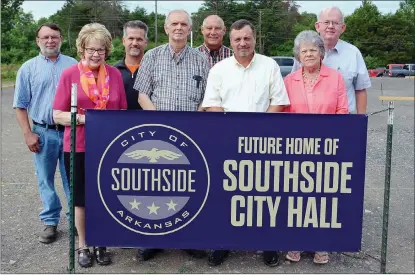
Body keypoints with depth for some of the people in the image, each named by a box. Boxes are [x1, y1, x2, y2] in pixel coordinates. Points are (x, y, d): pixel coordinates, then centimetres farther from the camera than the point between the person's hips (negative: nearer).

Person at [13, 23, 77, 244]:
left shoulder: (73, 65, 6)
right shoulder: (28, 68, 4)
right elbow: (20, 105, 4)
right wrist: (28, 134, -3)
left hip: (71, 131, 0)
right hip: (43, 133, 0)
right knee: (45, 180, 9)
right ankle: (50, 222, 22)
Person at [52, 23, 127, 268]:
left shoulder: (115, 74, 4)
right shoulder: (69, 74, -4)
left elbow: (123, 111, 10)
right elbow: (58, 115, -5)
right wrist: (84, 118, -19)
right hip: (78, 146, -2)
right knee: (82, 198, 10)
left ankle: (101, 244, 28)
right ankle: (83, 245, 28)